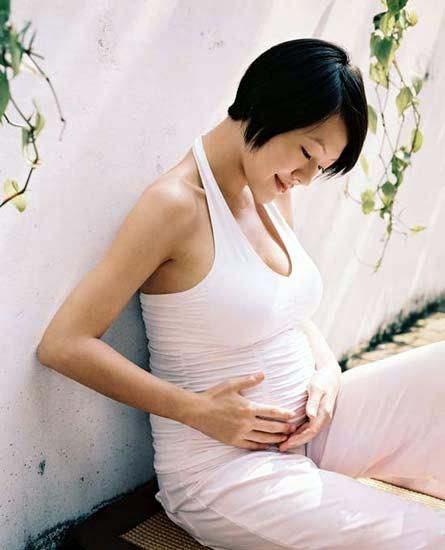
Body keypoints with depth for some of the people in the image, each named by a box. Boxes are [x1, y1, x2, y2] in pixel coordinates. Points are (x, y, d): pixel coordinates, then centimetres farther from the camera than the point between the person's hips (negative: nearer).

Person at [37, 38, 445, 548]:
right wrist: (199, 411, -20)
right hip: (224, 467, -7)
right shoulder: (177, 205, -19)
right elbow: (63, 344, -20)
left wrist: (328, 371, -4)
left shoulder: (275, 198, 5)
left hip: (309, 425, 8)